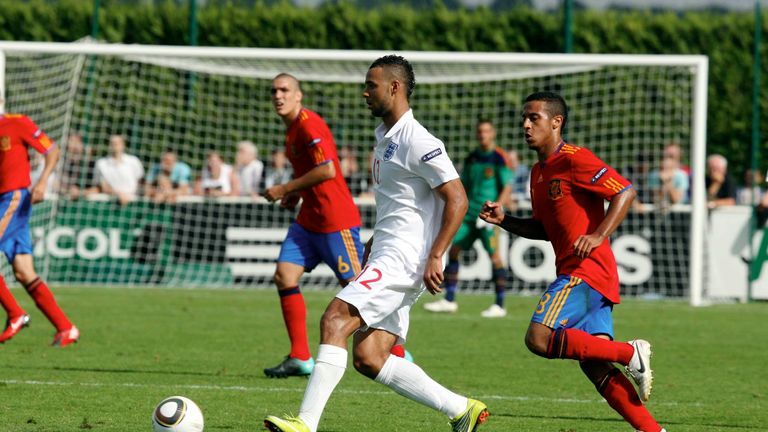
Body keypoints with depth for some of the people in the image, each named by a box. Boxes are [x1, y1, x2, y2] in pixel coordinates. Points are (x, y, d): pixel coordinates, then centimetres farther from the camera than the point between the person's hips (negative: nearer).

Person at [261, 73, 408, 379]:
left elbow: (327, 170, -26)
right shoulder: (292, 128, 14)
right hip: (309, 219, 10)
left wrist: (285, 189, -19)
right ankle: (300, 358, 0)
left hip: (336, 221, -10)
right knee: (284, 275, -2)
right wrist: (295, 193, 11)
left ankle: (398, 354, 5)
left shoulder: (309, 125, -16)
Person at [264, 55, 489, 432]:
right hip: (386, 257, 10)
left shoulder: (417, 142, -12)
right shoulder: (385, 138, 19)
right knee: (368, 359, 2)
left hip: (403, 258, -10)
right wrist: (372, 246, 27)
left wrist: (435, 256, -22)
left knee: (335, 319, -22)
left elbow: (457, 199, -16)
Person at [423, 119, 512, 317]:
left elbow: (507, 187, -10)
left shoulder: (499, 158, -6)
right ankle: (449, 300, 8)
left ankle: (499, 305, -3)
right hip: (469, 212, 7)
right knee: (453, 250, 2)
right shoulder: (471, 158, 14)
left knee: (494, 255, -9)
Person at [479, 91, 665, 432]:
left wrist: (599, 235, -23)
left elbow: (625, 192, -14)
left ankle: (630, 354, -13)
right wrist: (504, 221, 13)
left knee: (539, 338, -20)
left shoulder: (574, 160, -9)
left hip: (586, 270, -9)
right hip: (575, 274, 9)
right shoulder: (538, 172, 19)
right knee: (596, 368, 1)